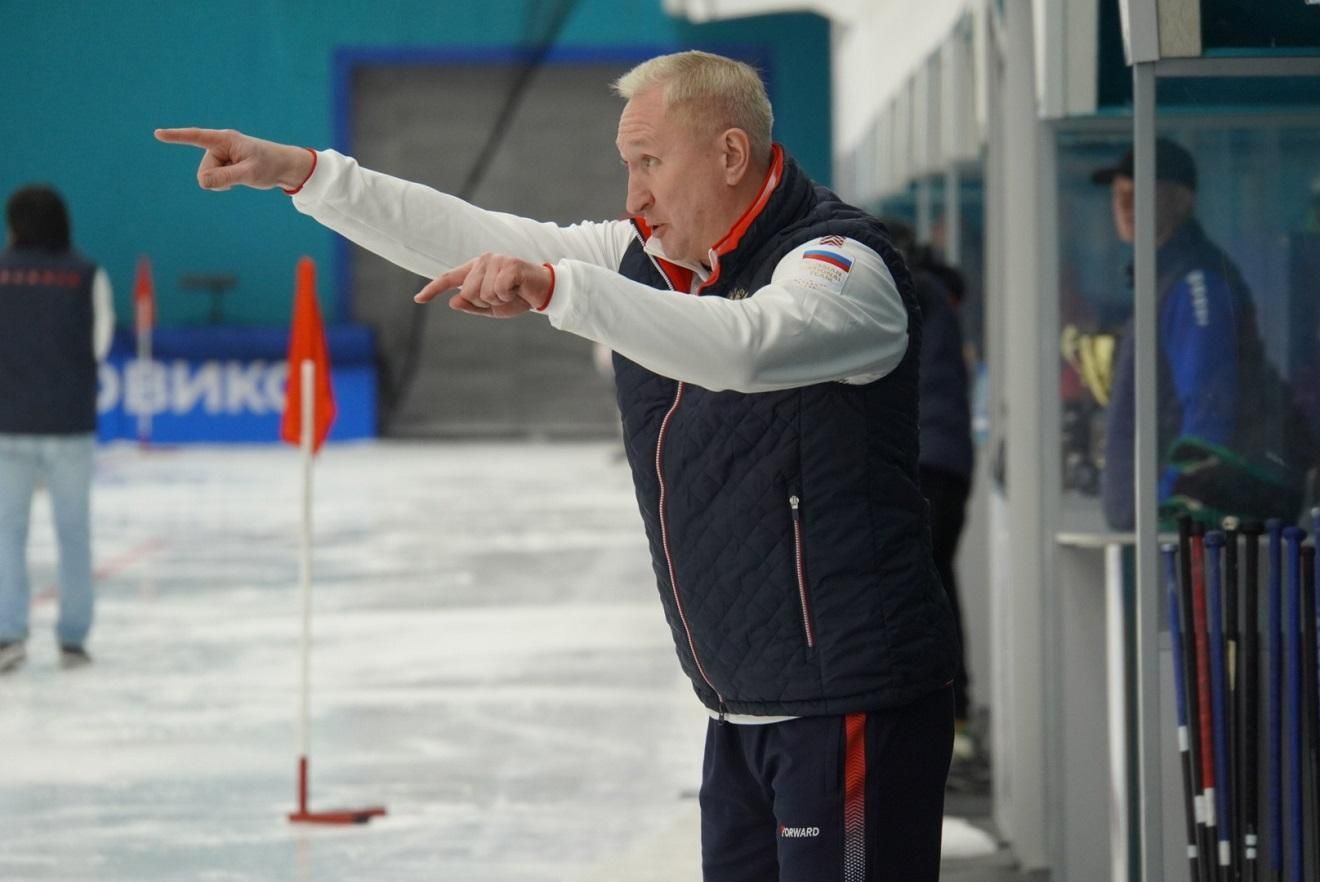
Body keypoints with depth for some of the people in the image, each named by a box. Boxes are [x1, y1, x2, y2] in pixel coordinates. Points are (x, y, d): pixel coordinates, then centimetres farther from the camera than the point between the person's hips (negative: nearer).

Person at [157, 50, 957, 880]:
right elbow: (476, 240, 11)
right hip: (746, 709, 8)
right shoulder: (652, 261, 11)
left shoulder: (843, 264, -14)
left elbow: (741, 347, -34)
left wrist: (554, 286, -42)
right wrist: (303, 172, 6)